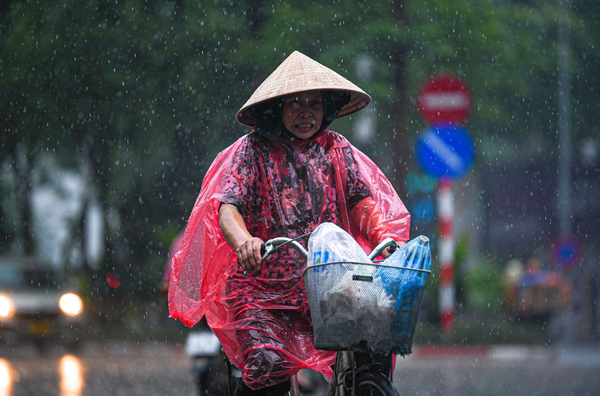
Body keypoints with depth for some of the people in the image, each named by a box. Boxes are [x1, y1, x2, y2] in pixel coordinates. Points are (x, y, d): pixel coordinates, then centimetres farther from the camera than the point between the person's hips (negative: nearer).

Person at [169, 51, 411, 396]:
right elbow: (227, 206, -9)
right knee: (268, 366, -26)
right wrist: (243, 240, -33)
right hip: (262, 287, -3)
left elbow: (362, 199, 3)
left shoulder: (336, 149, 13)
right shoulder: (254, 150, 4)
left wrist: (384, 238, -20)